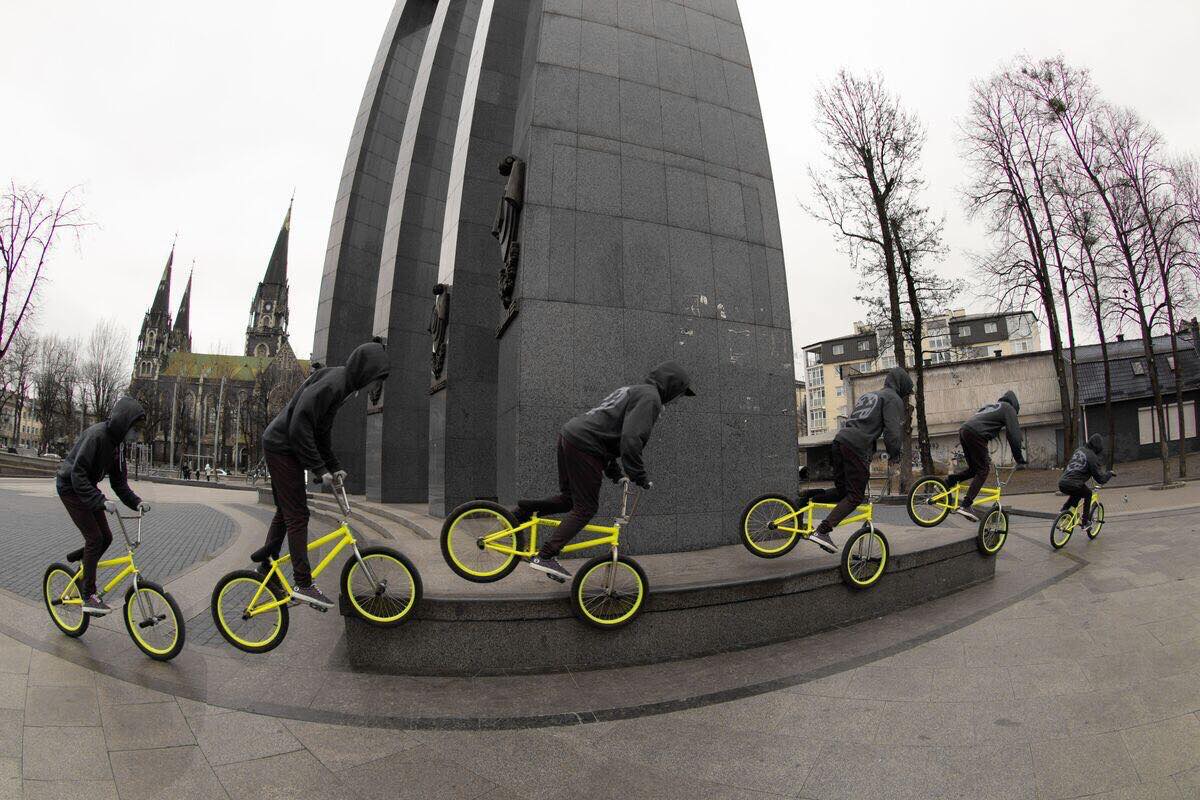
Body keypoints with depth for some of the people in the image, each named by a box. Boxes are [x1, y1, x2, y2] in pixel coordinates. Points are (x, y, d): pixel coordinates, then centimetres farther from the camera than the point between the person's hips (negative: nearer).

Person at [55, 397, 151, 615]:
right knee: (94, 538, -12)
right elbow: (78, 474, -29)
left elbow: (119, 482, 4)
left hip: (87, 487, 8)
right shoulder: (97, 435, -25)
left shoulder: (118, 442, 2)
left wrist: (136, 502, -9)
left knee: (106, 537, 2)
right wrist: (101, 501, -36)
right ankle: (89, 595, -4)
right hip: (70, 486, -8)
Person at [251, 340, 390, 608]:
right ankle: (303, 584, -6)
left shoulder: (341, 384, 10)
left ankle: (265, 562, 32)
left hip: (280, 447, 10)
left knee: (286, 512, 19)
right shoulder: (332, 383, -23)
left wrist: (334, 467, 11)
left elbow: (321, 432, 17)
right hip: (283, 447, -10)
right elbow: (299, 427, -27)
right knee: (297, 516, -9)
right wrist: (320, 469, -23)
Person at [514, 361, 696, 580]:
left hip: (569, 434, 10)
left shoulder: (632, 390, 25)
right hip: (584, 446, -10)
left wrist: (613, 468, 25)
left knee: (570, 498, 22)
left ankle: (525, 510, 15)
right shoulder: (650, 397, -7)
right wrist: (638, 475, -10)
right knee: (585, 508, -1)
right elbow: (631, 439, -19)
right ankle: (545, 556, -1)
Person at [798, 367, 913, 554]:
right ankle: (822, 531, -16)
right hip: (857, 447, -8)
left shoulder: (868, 395, 31)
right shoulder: (893, 399, 5)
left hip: (840, 440, 8)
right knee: (854, 497, -4)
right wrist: (894, 454, 8)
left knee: (842, 491, 17)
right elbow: (893, 431, -7)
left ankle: (809, 496, -4)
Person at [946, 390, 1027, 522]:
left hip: (963, 430, 8)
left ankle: (949, 481, 0)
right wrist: (1019, 459, 11)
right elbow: (1014, 435, 5)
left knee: (973, 469, 19)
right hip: (975, 433, -8)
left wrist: (985, 456, 40)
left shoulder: (990, 406, 36)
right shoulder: (1008, 408, 13)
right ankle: (965, 506, -13)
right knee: (982, 471, -3)